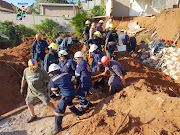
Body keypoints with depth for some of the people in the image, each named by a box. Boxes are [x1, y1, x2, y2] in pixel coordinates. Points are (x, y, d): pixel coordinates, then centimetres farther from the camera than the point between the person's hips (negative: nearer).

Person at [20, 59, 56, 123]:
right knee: (29, 103, 13)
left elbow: (49, 80, -13)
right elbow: (24, 79, 10)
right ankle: (33, 116, 39)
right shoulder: (26, 71, -8)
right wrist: (22, 88, 15)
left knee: (47, 103, -3)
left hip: (41, 91, -4)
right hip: (31, 91, 5)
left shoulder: (42, 71, -22)